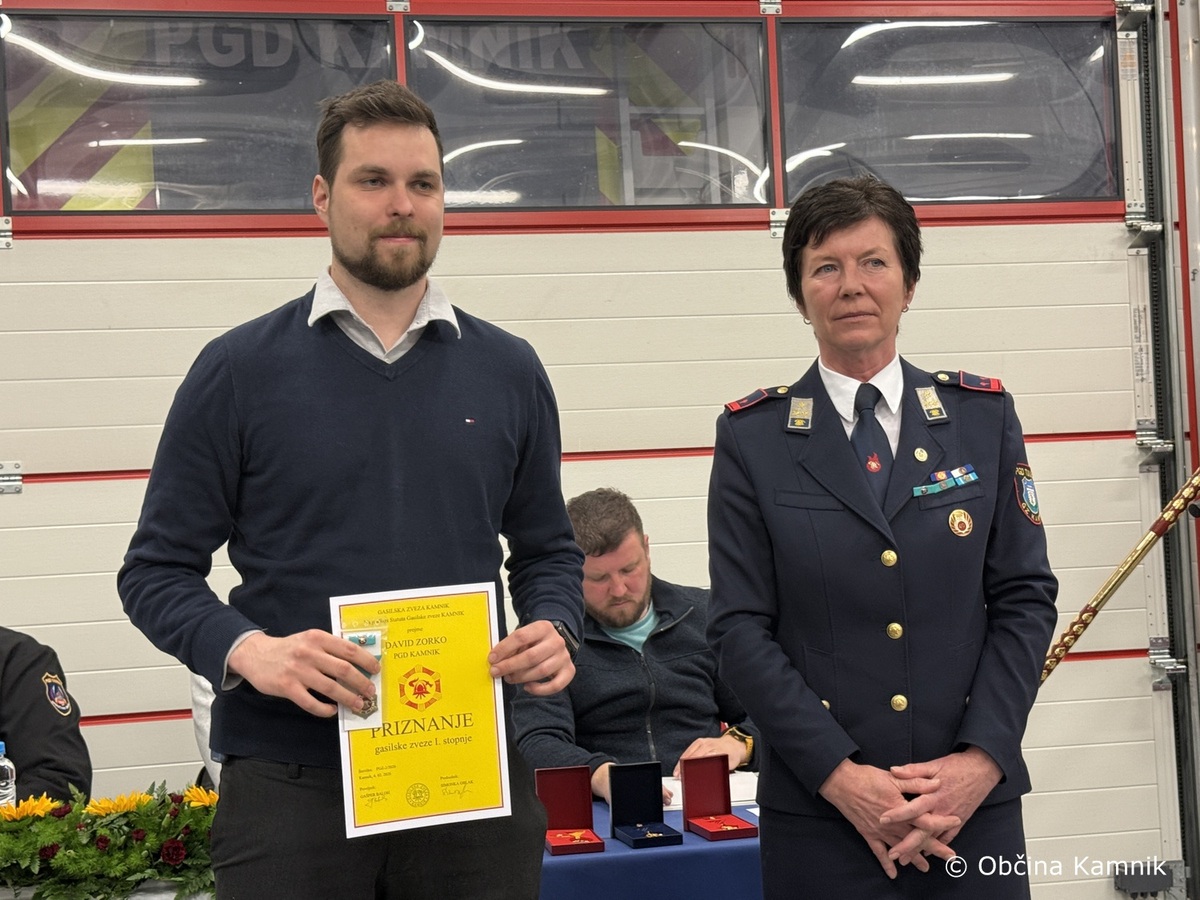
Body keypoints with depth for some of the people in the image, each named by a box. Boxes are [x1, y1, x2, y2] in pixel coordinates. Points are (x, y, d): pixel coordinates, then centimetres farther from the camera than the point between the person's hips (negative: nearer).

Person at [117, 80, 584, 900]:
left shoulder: (508, 371, 8)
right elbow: (158, 569, 0)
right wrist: (247, 651, -18)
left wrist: (554, 630, -6)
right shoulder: (239, 370, 0)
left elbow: (547, 551, 15)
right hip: (290, 789, -2)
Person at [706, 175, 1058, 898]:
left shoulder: (983, 416, 5)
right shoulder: (752, 437, 0)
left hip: (976, 804, 2)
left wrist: (982, 758, -8)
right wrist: (840, 775, -12)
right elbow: (740, 627, -4)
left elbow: (1025, 596, 3)